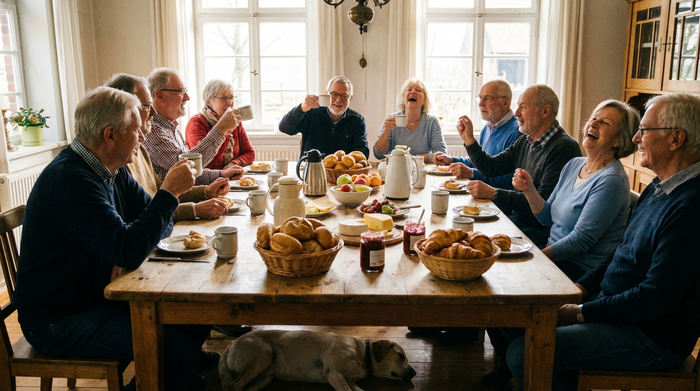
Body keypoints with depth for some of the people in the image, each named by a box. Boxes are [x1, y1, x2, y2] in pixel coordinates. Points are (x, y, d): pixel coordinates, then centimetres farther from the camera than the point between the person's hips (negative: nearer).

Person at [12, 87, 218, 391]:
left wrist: (136, 236, -14)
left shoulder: (112, 170, 5)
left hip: (101, 295, 9)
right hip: (57, 320, -9)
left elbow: (156, 221, 8)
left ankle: (185, 364, 23)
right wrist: (169, 191, -25)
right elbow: (130, 252, -32)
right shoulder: (69, 180, -24)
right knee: (174, 344, -24)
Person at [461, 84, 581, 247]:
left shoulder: (563, 148, -19)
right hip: (517, 220, 9)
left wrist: (493, 194, -21)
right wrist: (469, 139, 4)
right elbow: (491, 168, 15)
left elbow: (543, 202, -24)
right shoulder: (525, 142, 11)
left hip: (542, 232, -9)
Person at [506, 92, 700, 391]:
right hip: (614, 306, 10)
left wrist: (581, 313, -19)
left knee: (523, 353, -21)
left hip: (652, 337, -10)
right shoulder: (658, 188, 9)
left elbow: (656, 297, -27)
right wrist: (582, 287, 5)